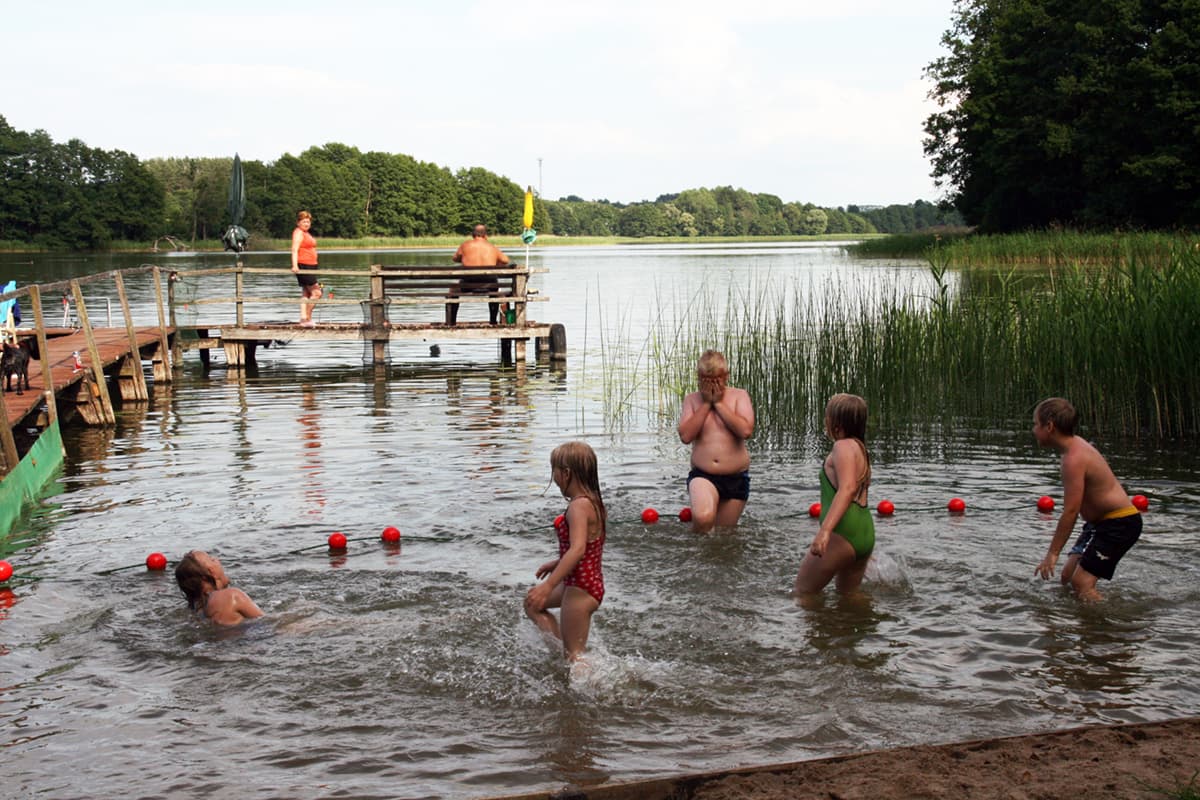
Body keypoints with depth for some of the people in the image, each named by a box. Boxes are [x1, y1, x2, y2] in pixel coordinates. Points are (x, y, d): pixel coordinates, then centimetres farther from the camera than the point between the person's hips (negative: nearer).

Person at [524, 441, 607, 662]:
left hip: (581, 590, -10)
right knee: (532, 604, 25)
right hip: (589, 584, 10)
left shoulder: (579, 506, -22)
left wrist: (548, 586, -38)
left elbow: (578, 549, -35)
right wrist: (557, 563, 25)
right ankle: (563, 651, 19)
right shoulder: (593, 503, 6)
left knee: (574, 654, 0)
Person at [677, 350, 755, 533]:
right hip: (702, 476, -1)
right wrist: (706, 404, -9)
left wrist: (719, 403, -12)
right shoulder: (692, 400, 5)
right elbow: (685, 436, -10)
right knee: (703, 518, -30)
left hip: (736, 478, 1)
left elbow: (746, 430, -16)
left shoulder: (739, 396, 1)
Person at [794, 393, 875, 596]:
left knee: (802, 592, 0)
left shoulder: (843, 446, -10)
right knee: (848, 594, 23)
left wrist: (825, 530, -36)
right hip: (866, 534, 10)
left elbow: (847, 488, -26)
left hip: (843, 533, -10)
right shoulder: (860, 449, 20)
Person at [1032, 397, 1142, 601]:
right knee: (1068, 574, 9)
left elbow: (1071, 511, -25)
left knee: (1081, 581, -15)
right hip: (1102, 522, 10)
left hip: (1119, 523, -10)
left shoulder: (1074, 458, -24)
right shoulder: (1076, 445, 6)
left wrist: (1052, 553, -20)